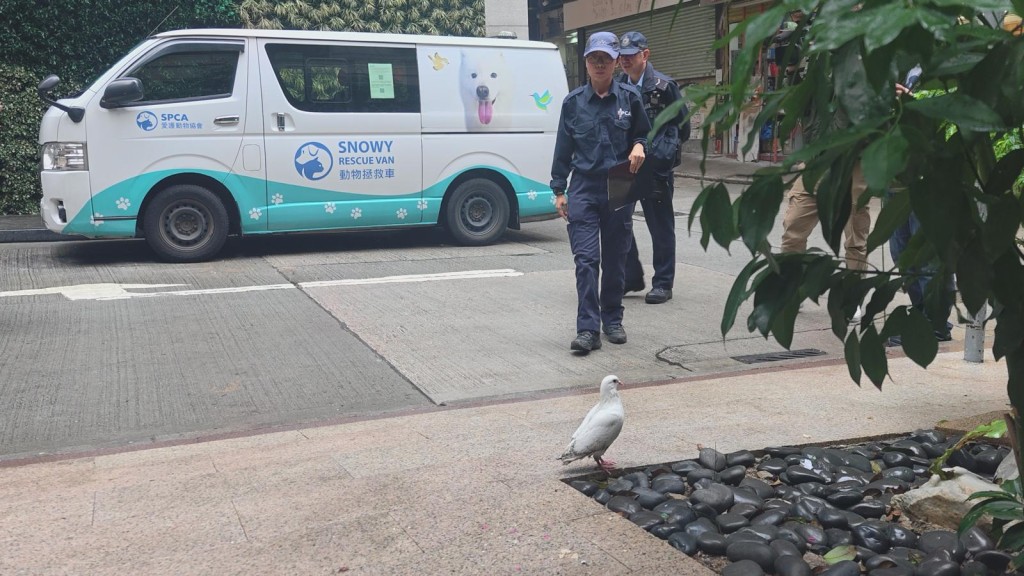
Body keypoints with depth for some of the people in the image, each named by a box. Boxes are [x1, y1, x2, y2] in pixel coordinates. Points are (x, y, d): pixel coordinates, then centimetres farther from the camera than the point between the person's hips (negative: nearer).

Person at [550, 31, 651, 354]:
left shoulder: (629, 98, 3)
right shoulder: (574, 101, 4)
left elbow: (644, 133, 15)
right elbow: (563, 148, 8)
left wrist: (639, 146, -9)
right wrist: (559, 190, 5)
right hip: (584, 188, -1)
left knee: (615, 258, 9)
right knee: (586, 258, -9)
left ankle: (612, 320, 24)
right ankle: (588, 329, -10)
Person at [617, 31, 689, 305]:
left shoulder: (663, 86, -7)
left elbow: (682, 126, -1)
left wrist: (665, 151, -3)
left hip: (655, 167, -5)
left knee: (660, 226, 4)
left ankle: (663, 283, 14)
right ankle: (631, 277, 20)